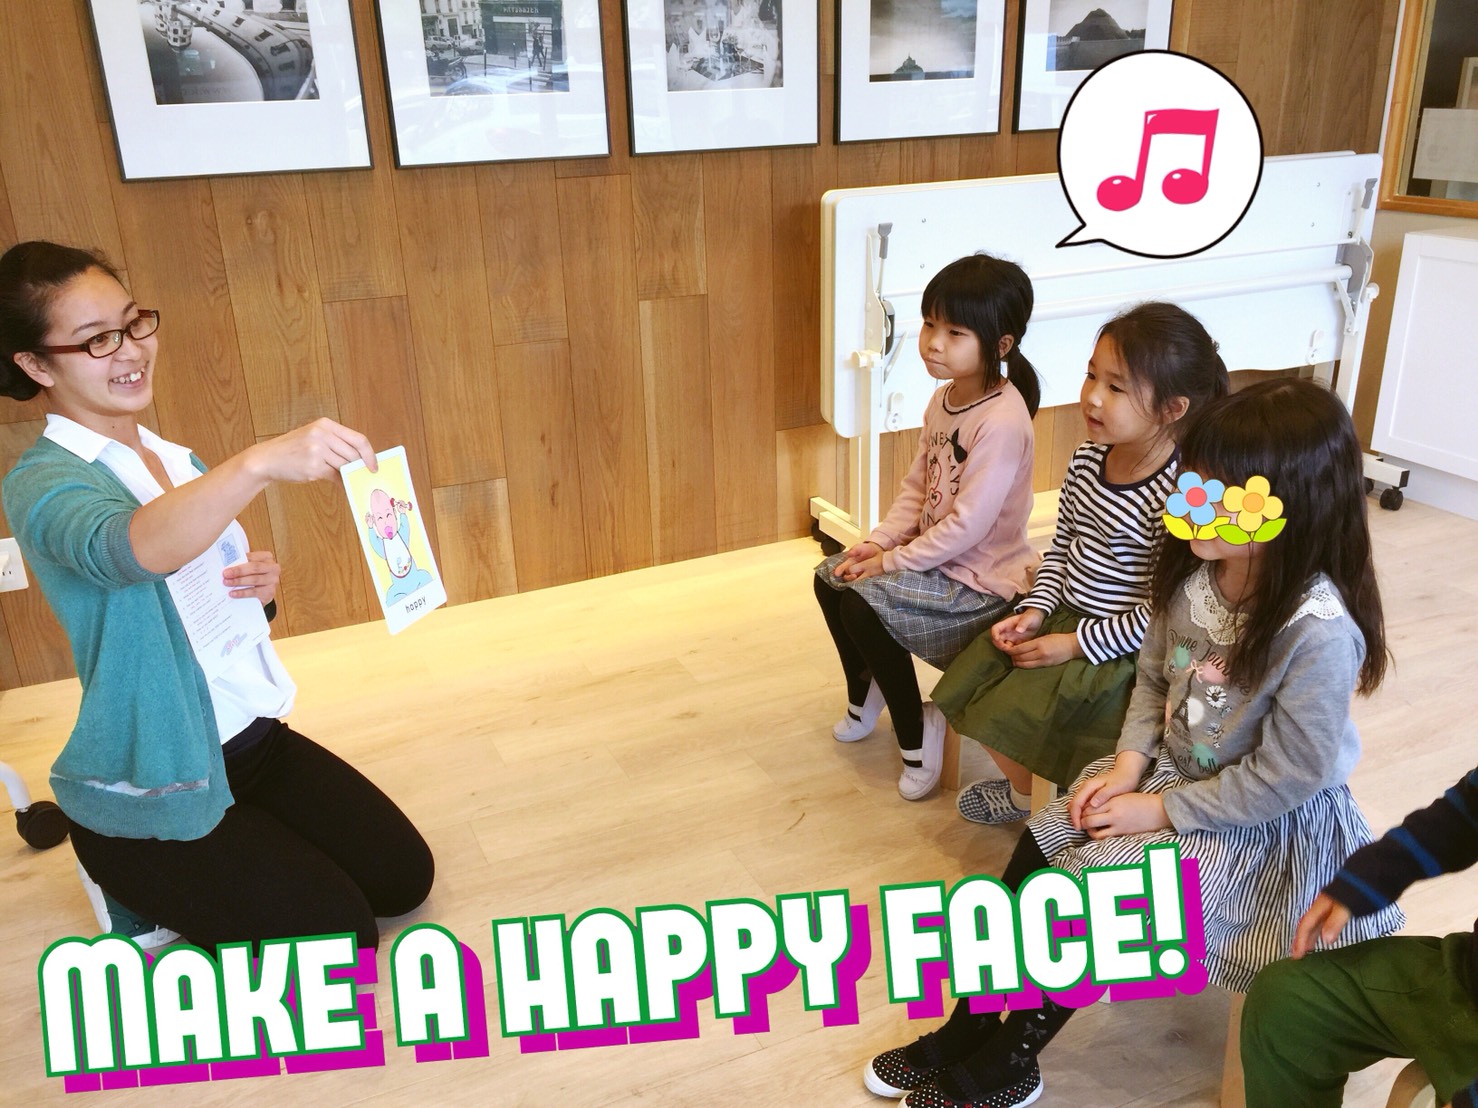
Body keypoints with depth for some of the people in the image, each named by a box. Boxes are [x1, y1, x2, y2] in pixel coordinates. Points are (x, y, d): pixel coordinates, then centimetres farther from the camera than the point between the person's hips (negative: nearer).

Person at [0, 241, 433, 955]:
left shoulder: (176, 460, 7)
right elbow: (129, 549, -41)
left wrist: (260, 584, -5)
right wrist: (261, 462, -58)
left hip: (247, 737, 7)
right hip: (146, 798, -7)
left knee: (404, 875, 7)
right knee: (341, 932, -7)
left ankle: (193, 888, 23)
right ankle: (150, 897, 14)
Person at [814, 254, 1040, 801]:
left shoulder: (1002, 422, -26)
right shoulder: (944, 399, 2)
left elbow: (968, 525, -27)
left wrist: (893, 562, -19)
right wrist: (877, 543, -5)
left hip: (980, 580, -9)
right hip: (935, 554, 9)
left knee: (863, 605, -21)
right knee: (831, 577, 6)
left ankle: (916, 732, 0)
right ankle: (863, 696, 29)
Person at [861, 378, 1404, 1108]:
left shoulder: (1319, 632, -31)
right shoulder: (1194, 572, -9)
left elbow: (1289, 774, -23)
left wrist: (1162, 809, -18)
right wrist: (1128, 763, -9)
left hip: (1262, 822, -7)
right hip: (1169, 770, 7)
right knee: (1035, 853, -7)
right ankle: (967, 1029, 9)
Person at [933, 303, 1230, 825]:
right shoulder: (1086, 459, -2)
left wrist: (1075, 645, -18)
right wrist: (1035, 611, -2)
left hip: (1118, 647, -7)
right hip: (1064, 615, 8)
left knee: (1012, 716, -14)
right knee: (966, 683, 3)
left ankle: (1027, 801, 19)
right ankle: (1021, 784, 28)